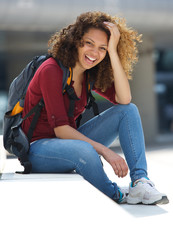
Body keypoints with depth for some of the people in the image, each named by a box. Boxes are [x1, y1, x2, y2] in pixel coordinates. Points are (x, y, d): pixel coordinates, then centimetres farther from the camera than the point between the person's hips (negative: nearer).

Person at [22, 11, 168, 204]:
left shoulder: (90, 74, 3)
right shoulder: (51, 70, -19)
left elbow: (124, 99, -13)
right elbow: (60, 128, -24)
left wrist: (113, 51, -18)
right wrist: (104, 151, -30)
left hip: (69, 139, 7)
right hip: (39, 146, -7)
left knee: (128, 110, -8)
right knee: (84, 151, -40)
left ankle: (140, 182, -23)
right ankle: (117, 197, -12)